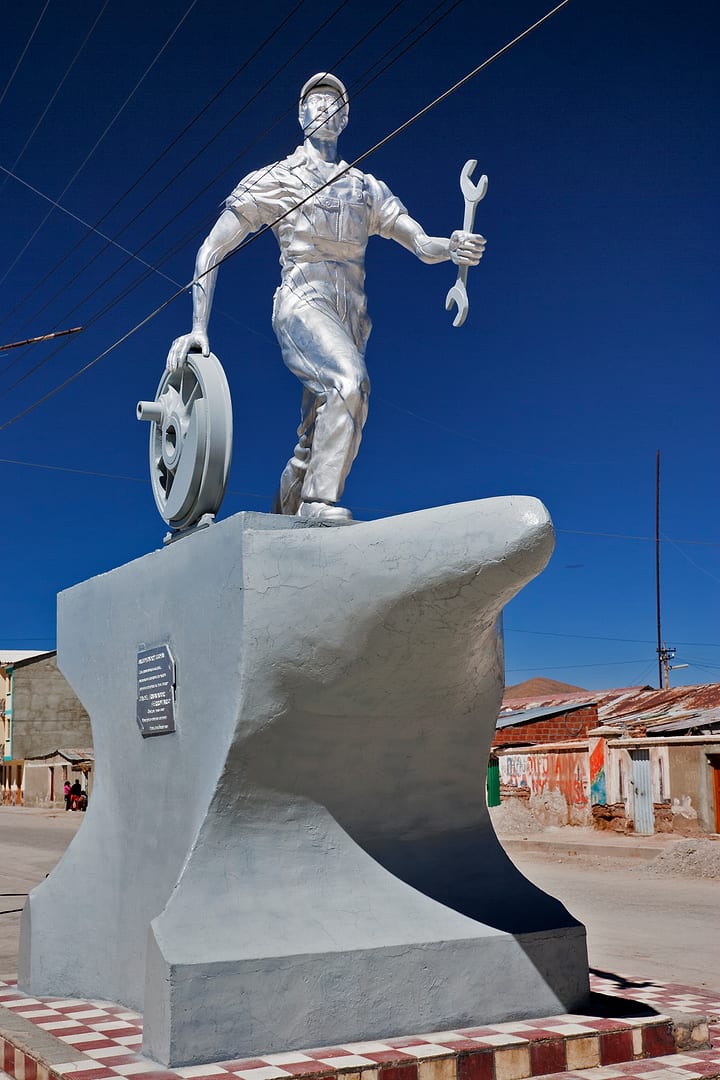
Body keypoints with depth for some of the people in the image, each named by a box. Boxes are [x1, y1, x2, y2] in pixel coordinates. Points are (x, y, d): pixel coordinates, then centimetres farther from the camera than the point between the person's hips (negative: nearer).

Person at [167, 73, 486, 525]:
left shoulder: (368, 188, 21)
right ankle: (319, 501, -33)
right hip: (302, 304, -4)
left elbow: (422, 243, 11)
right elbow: (212, 250, 8)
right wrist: (199, 329, -5)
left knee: (312, 448, 0)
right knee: (351, 380, -34)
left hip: (351, 320, 5)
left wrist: (453, 247, -15)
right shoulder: (274, 179, 11)